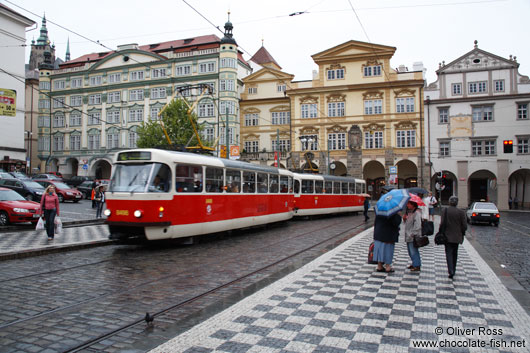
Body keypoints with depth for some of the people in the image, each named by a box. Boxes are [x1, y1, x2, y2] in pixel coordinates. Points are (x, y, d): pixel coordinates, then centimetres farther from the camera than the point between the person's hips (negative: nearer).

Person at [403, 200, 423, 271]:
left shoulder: (417, 213, -15)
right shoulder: (409, 212, 15)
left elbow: (417, 225, -21)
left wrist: (413, 234, -21)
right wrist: (404, 218, 3)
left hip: (413, 236, -9)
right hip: (408, 236, 9)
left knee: (413, 251, -6)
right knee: (410, 251, 15)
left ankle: (417, 266, 0)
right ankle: (414, 264, 26)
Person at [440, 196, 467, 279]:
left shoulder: (445, 211, -9)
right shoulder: (461, 212, -4)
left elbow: (442, 223, -13)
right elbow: (464, 226, -4)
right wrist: (462, 233, 13)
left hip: (448, 236, -2)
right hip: (457, 236, 3)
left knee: (449, 253, -1)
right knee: (454, 253, 17)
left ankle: (451, 271, -15)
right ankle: (453, 270, 26)